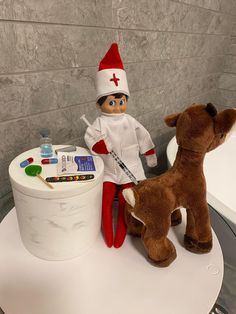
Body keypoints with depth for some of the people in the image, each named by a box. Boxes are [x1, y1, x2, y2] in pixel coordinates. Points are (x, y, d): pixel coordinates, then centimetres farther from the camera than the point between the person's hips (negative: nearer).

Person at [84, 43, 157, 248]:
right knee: (106, 201, 2)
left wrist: (150, 155, 13)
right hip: (108, 169, -1)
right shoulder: (100, 123, -8)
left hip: (130, 167, 1)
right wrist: (101, 144, -33)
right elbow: (89, 137, -12)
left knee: (125, 202, 4)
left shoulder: (130, 121, -5)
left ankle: (120, 236, 20)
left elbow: (143, 137, 4)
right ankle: (108, 236, 20)